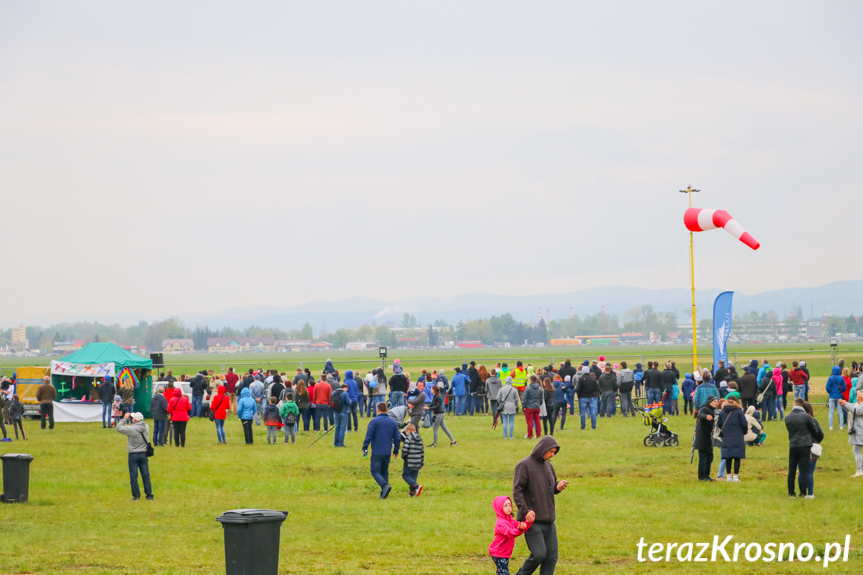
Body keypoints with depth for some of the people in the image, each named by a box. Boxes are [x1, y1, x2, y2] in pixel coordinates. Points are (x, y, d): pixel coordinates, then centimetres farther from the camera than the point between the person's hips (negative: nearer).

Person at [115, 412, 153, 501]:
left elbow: (119, 428, -10)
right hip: (144, 454, 5)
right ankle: (149, 495, 10)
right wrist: (128, 419, 11)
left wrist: (125, 419, -1)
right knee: (146, 475, 8)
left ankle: (136, 495, 7)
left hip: (133, 455, -5)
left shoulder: (131, 429, -19)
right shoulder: (146, 427, -2)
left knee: (133, 476, 5)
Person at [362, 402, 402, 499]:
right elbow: (397, 438, 12)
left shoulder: (374, 421, -7)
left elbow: (368, 436, -11)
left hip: (377, 452, -5)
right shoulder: (393, 423, 9)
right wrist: (396, 450, 23)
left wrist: (364, 448, -3)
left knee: (375, 472, 0)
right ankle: (383, 494, 8)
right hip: (387, 453, 5)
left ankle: (385, 485, -24)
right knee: (384, 472, 14)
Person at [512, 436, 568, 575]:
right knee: (539, 554, -15)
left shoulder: (548, 465, 14)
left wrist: (558, 487, -1)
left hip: (549, 521, 7)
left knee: (552, 557, 1)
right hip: (532, 521, -7)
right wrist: (525, 511, -22)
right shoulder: (525, 465, -8)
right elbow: (517, 491, -12)